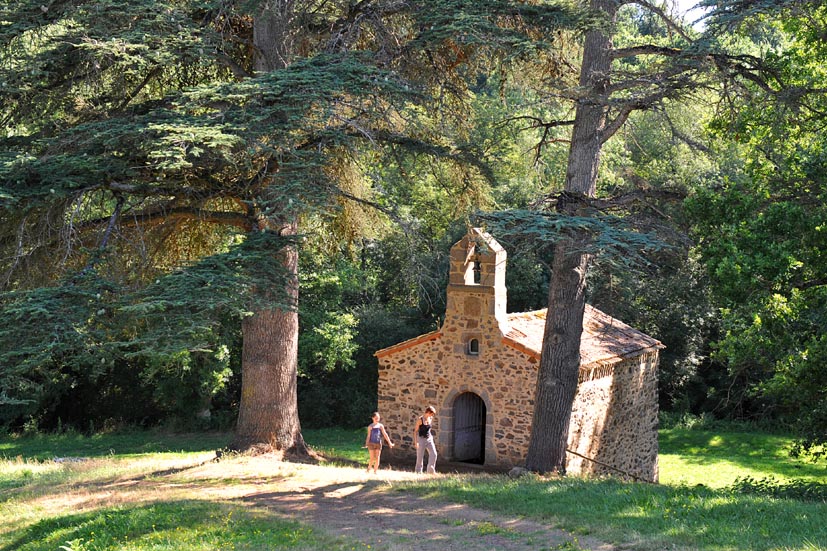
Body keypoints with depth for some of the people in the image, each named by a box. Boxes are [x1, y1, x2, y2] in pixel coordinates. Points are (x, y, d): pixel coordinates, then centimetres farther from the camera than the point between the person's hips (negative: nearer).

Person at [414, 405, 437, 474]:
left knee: (433, 454, -9)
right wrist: (416, 442, -15)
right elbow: (415, 431, -10)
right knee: (420, 456, 1)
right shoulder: (420, 420, -12)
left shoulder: (430, 419, 5)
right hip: (421, 439, -5)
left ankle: (431, 470, -2)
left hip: (429, 439, 5)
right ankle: (418, 472, 11)